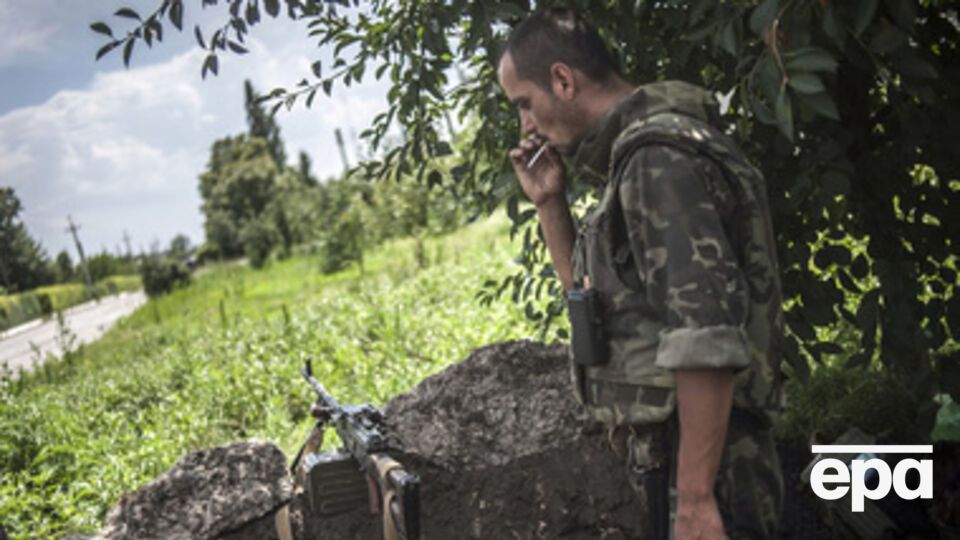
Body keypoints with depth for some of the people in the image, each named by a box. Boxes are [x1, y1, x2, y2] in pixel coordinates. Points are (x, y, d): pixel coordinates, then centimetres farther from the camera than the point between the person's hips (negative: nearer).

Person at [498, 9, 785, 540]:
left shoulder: (659, 156, -17)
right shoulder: (636, 158, 13)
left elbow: (708, 333, -25)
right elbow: (593, 293, 26)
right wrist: (548, 202, 12)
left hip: (701, 468, -10)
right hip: (664, 458, 10)